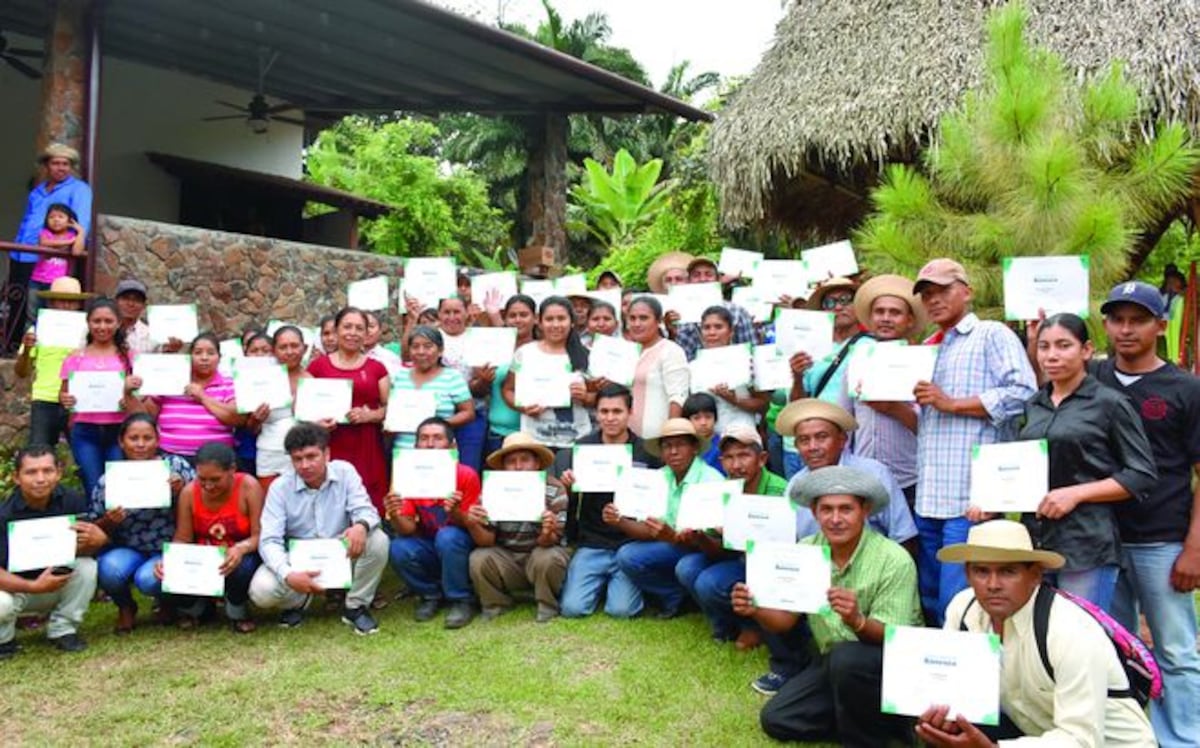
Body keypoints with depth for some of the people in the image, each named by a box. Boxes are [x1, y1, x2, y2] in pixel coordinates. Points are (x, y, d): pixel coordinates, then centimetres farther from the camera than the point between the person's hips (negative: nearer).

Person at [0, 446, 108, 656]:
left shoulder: (72, 501, -15)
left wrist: (96, 540, -39)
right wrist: (34, 586, -38)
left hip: (59, 581, 3)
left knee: (87, 567, -24)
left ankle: (62, 629, -3)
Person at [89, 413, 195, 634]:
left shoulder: (176, 466, -5)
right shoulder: (109, 480, -2)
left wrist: (180, 492, -22)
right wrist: (109, 521, -17)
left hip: (168, 550, -2)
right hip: (126, 550, 2)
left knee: (148, 579, -31)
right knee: (109, 570, -30)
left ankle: (166, 600, 9)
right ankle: (126, 608, 6)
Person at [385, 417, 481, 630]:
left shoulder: (466, 475, -18)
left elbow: (471, 525, -15)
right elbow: (408, 529, -13)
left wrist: (455, 512, -38)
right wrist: (395, 516, -36)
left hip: (460, 547, -3)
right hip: (428, 548, 3)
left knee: (447, 536, -34)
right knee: (398, 549, -26)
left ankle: (460, 600, -12)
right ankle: (431, 594, 2)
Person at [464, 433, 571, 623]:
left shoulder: (554, 490, -16)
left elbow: (548, 542, -21)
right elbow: (487, 541, -13)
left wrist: (548, 533, -46)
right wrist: (472, 526, -35)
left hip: (541, 553, -1)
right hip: (506, 559, 2)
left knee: (548, 558, -32)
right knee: (479, 559, -24)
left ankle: (547, 606, -3)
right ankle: (496, 604, 3)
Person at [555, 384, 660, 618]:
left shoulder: (646, 452, -3)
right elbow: (567, 503, 5)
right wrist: (566, 486, -18)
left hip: (631, 545, -1)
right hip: (591, 545, 2)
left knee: (621, 610, -15)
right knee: (572, 608, -11)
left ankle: (618, 583, 19)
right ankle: (600, 582, 21)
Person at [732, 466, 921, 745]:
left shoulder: (894, 560, -21)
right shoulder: (806, 550, -6)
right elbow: (785, 620, -1)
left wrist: (856, 621, -45)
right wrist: (755, 610, -24)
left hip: (892, 663, -5)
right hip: (831, 659, 6)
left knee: (846, 658, -35)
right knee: (776, 720, -6)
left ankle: (865, 737, -8)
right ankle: (869, 720, 8)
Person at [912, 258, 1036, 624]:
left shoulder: (992, 335, 1)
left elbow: (1022, 392, -15)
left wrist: (952, 403, -12)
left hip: (972, 497, -8)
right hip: (929, 497, 8)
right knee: (931, 603, 14)